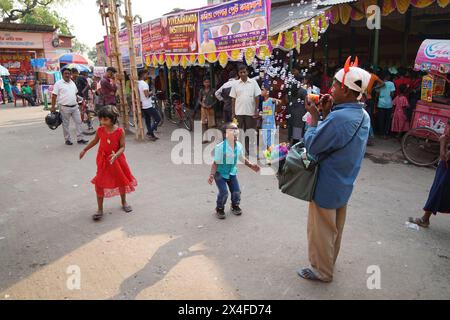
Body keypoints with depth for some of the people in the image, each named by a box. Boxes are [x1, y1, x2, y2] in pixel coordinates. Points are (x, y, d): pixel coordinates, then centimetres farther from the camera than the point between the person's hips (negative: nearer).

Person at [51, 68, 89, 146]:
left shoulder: (72, 83, 12)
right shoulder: (58, 83, -5)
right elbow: (54, 96, -8)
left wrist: (77, 102, 18)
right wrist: (53, 107, -13)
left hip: (75, 107, 5)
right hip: (65, 107, -5)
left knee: (78, 122, 4)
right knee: (66, 124, 5)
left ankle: (80, 139, 11)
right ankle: (67, 139, 16)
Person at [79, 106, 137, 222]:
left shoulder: (120, 131, -18)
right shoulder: (100, 130, -9)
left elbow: (122, 147, -15)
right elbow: (95, 141, 10)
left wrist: (116, 155, -32)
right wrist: (85, 150, 18)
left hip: (117, 160, -1)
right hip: (103, 161, 1)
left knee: (122, 181, 14)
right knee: (100, 184, -2)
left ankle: (124, 202, 39)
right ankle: (100, 210, 10)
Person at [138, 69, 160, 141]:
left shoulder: (138, 83, 11)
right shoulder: (144, 83, -17)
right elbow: (147, 94, -26)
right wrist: (151, 93, -6)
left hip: (143, 106, 9)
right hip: (148, 105, -9)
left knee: (148, 121, 13)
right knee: (158, 119, -1)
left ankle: (151, 135, 17)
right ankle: (149, 132, -6)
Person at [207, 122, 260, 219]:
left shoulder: (239, 146, -11)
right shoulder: (220, 147, -26)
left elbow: (242, 158, 7)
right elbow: (216, 163, -19)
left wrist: (251, 166, 0)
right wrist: (212, 175, -31)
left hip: (232, 172, 5)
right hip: (220, 173, -4)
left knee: (236, 191, 1)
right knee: (223, 192, -13)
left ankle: (235, 206, 33)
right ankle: (220, 209, 17)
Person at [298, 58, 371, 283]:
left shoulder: (339, 117, -29)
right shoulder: (363, 115, 1)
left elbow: (312, 146, -23)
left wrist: (314, 116, -13)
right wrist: (327, 113, -1)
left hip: (327, 185, -9)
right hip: (344, 184, 9)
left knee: (321, 229, 9)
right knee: (335, 227, 24)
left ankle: (322, 271, 27)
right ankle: (329, 261, 44)